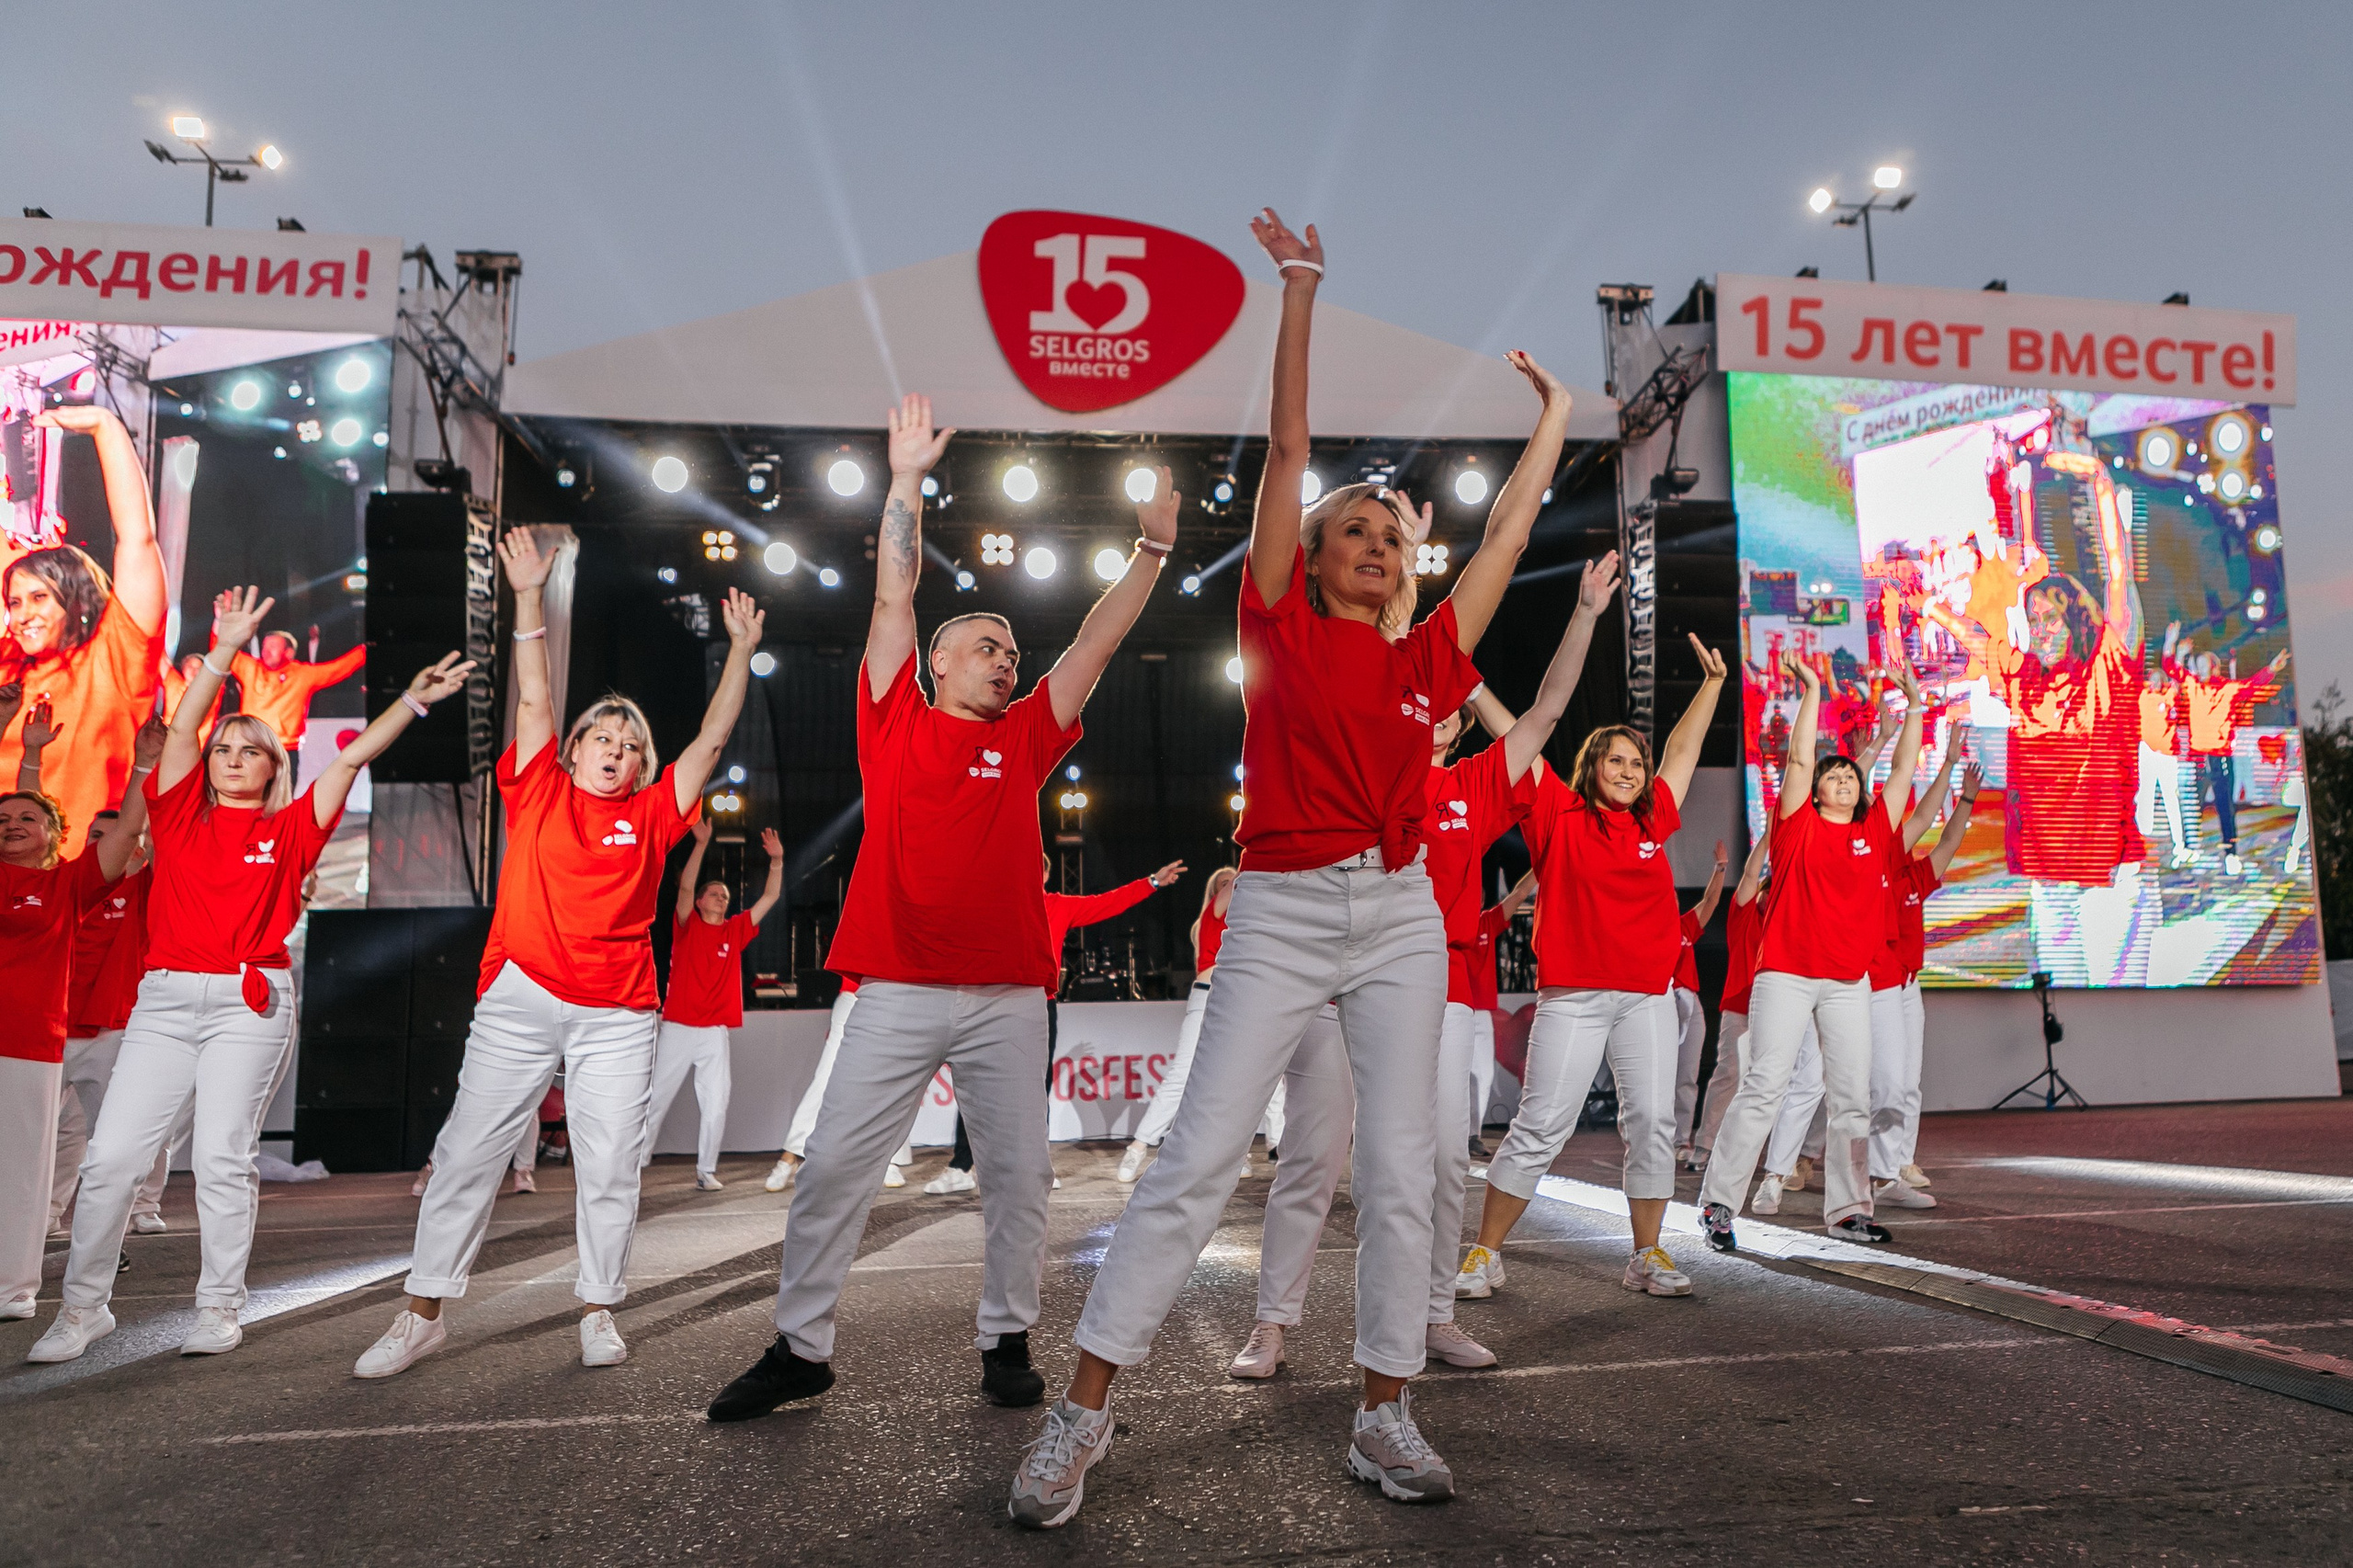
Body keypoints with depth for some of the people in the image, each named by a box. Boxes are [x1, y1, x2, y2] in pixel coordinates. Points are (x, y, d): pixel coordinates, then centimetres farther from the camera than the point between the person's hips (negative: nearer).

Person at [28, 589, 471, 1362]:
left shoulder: (290, 829, 7)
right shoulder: (180, 814, 11)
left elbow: (355, 755, 2)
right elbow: (180, 729, 2)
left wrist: (412, 700, -3)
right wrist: (225, 650, -3)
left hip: (250, 1005, -2)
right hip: (165, 999, 2)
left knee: (222, 1156, -2)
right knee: (111, 1154, 0)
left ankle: (219, 1309, 9)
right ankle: (83, 1306, 14)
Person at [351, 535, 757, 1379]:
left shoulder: (650, 817, 9)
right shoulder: (539, 793, 8)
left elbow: (712, 737, 10)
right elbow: (533, 699, 4)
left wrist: (741, 648, 9)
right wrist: (529, 596, -1)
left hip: (619, 1014, 1)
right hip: (520, 999, 0)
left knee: (609, 1165, 2)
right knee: (468, 1152, 2)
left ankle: (600, 1313, 15)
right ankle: (423, 1311, 14)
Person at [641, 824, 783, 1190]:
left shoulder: (735, 930, 12)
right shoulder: (687, 926, 5)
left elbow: (771, 897, 10)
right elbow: (685, 886, -11)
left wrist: (776, 861, -1)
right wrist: (701, 844, -19)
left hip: (715, 1033, 2)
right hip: (676, 1029, -2)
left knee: (716, 1105, -4)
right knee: (655, 1099, 5)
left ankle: (706, 1171, 5)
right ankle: (633, 1165, 16)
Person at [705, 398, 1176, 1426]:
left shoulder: (1024, 741, 13)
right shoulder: (898, 723, 7)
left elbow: (1095, 644, 12)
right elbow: (894, 597, 4)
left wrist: (1152, 547, 9)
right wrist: (907, 481, 2)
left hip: (1008, 994, 2)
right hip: (897, 991, -2)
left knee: (1017, 1173, 6)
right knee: (834, 1166, 0)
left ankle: (1006, 1340, 22)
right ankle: (800, 1346, 15)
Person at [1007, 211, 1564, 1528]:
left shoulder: (1429, 658, 11)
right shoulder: (1283, 626, 3)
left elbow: (1510, 531, 21)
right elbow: (1288, 450, 1)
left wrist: (1555, 420, 30)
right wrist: (1301, 296, 1)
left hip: (1402, 918, 4)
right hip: (1282, 914, -4)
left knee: (1402, 1169, 4)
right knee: (1200, 1158, -6)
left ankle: (1387, 1416, 17)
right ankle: (1084, 1414, 3)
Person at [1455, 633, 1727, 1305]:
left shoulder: (1653, 822, 13)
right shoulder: (1561, 818, 2)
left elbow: (1681, 752, 23)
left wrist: (1712, 683, 26)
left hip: (1648, 996, 4)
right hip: (1572, 996, -4)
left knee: (1653, 1123, 2)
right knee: (1541, 1126, -5)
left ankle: (1646, 1256, 15)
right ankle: (1485, 1254, 4)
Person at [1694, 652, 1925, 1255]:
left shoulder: (1874, 832, 12)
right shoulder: (1800, 826, 2)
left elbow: (1903, 770, 14)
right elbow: (1799, 759, -6)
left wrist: (1913, 706, 12)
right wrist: (1812, 694, -7)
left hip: (1850, 982, 5)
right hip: (1786, 973, -5)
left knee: (1853, 1096, 6)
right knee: (1763, 1087, -9)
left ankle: (1847, 1210, 16)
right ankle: (1718, 1203, -4)